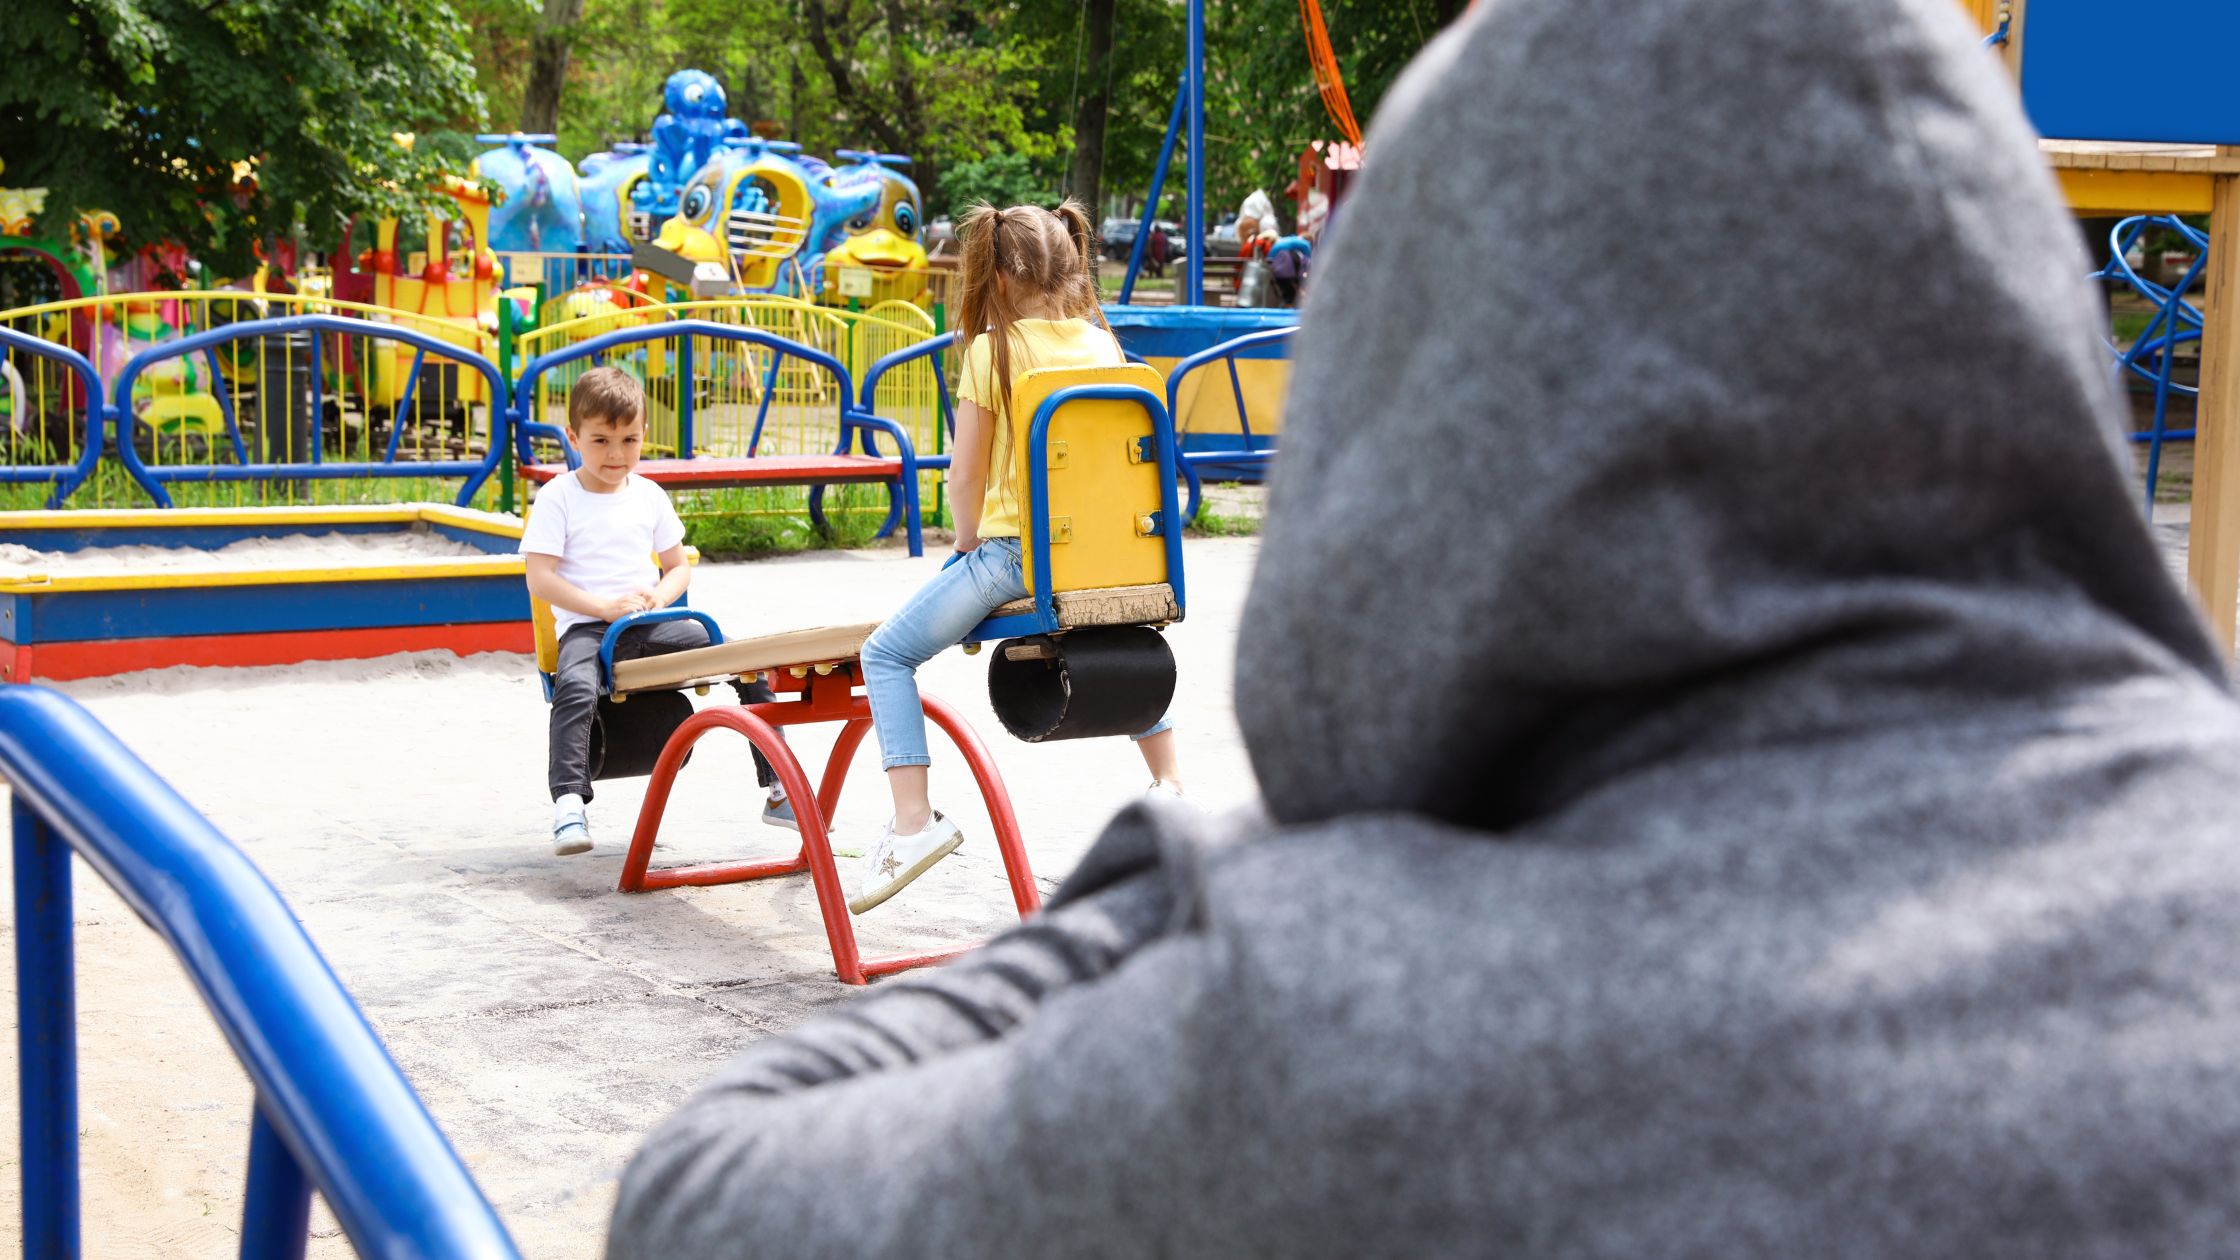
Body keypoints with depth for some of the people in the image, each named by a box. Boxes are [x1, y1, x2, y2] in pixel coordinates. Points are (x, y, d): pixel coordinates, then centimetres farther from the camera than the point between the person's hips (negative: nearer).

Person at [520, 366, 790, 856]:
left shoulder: (649, 496, 13)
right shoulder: (558, 497, 0)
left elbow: (678, 567, 18)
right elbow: (540, 579, -7)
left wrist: (659, 597, -6)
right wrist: (605, 607, -17)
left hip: (652, 625, 4)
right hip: (585, 625, -4)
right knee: (576, 686, -39)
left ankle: (777, 789, -3)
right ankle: (569, 806, -44)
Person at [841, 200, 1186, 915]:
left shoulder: (991, 351, -7)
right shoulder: (1104, 344, 5)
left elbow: (966, 474, -5)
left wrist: (967, 541, 12)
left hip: (1013, 553, -5)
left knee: (887, 653, 7)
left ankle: (914, 821, -8)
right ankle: (1168, 782, 29)